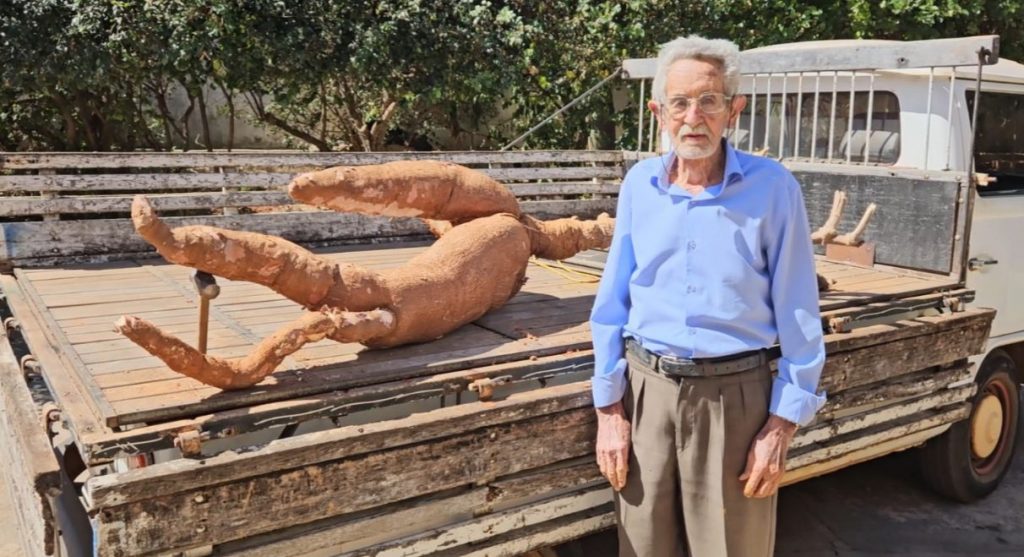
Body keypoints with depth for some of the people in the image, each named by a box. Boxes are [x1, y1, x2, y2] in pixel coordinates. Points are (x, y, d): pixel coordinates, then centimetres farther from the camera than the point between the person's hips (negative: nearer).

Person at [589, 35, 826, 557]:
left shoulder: (771, 187, -8)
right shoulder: (639, 183, 1)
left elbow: (797, 315, -5)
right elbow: (612, 303, 4)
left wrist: (783, 422, -7)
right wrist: (609, 408, 2)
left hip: (734, 394, -2)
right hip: (646, 388, 3)